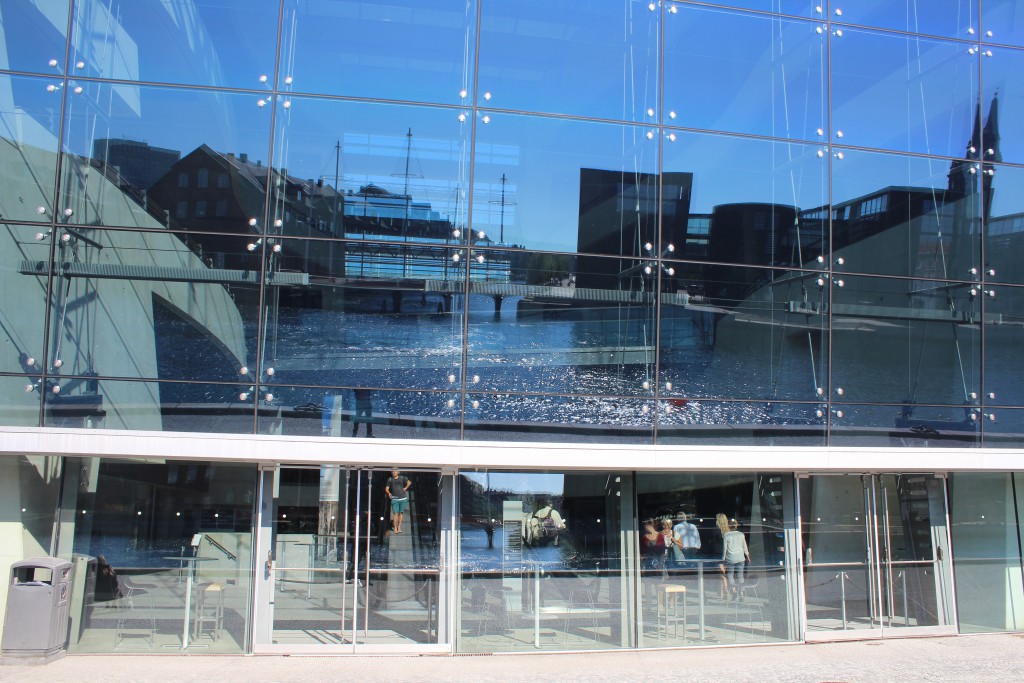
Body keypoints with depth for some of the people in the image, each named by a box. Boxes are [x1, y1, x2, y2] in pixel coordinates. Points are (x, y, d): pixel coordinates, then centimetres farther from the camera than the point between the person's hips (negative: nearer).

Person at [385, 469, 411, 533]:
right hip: (394, 499, -1)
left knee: (401, 513, 4)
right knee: (395, 513, -7)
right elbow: (386, 488, 5)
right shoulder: (390, 479, 7)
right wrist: (389, 493, -13)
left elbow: (409, 482, -3)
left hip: (403, 498, 1)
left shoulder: (402, 478, 5)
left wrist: (405, 488, -11)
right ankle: (395, 528, -2)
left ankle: (399, 527, 10)